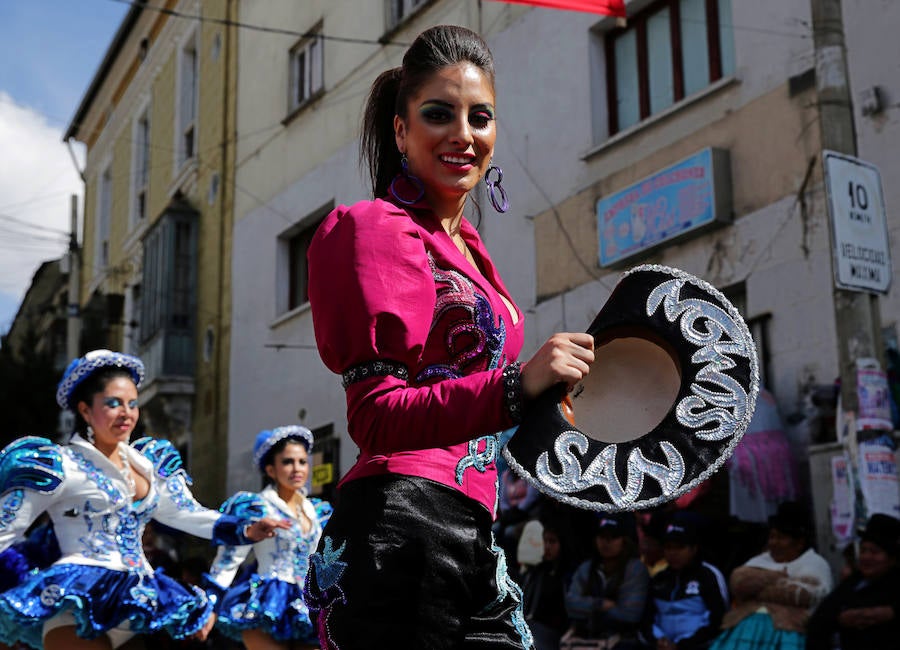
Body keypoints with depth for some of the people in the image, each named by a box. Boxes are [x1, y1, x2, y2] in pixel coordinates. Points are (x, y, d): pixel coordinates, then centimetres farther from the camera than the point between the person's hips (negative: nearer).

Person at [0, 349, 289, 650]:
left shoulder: (148, 463, 18)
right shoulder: (59, 464, 0)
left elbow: (187, 513, 23)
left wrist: (246, 529, 12)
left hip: (140, 594, 8)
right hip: (81, 595, -7)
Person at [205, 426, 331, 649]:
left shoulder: (318, 511, 15)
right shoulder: (255, 508, -3)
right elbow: (228, 560, -6)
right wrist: (211, 605, -11)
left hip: (307, 611, 6)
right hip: (265, 608, -6)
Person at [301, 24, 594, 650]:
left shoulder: (463, 243, 20)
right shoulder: (381, 229, -7)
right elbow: (376, 418, -19)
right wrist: (516, 386, -30)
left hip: (466, 538, 9)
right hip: (403, 530, -9)